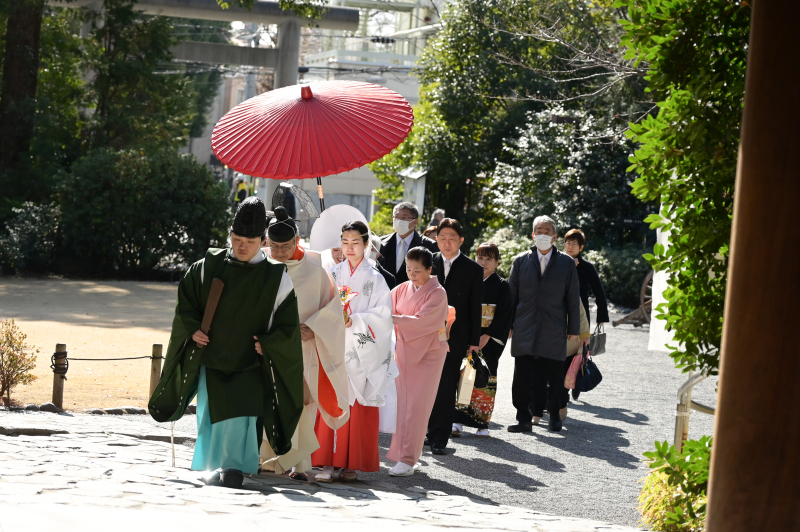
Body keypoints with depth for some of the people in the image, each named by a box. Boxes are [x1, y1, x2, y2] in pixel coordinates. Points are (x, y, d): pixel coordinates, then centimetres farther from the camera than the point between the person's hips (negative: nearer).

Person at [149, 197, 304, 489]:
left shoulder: (276, 278, -5)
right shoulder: (208, 267, 0)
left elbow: (288, 325, -1)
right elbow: (185, 299, 10)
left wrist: (267, 344, -14)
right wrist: (192, 329, -3)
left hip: (250, 363, -2)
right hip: (211, 356, 2)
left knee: (242, 414, -14)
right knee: (212, 414, 6)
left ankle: (235, 466, -5)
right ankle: (215, 466, 21)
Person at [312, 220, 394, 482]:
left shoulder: (374, 279, 4)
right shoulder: (333, 275, 12)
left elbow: (383, 315, -3)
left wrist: (354, 321, -14)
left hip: (361, 352, -2)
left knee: (358, 408, -2)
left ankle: (353, 463, 5)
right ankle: (327, 462, -4)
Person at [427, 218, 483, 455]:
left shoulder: (473, 270, 4)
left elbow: (475, 308, 4)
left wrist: (474, 341, 0)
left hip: (454, 338, -1)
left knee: (445, 391, 1)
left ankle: (439, 439, 6)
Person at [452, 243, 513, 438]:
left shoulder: (502, 286, 3)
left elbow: (504, 314, -5)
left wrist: (485, 337, -13)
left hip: (489, 340, -2)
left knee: (485, 379, -1)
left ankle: (482, 422, 6)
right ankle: (459, 420, -6)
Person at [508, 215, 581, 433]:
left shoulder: (566, 263, 5)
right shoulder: (521, 261, 7)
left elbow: (573, 298, 6)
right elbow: (512, 295, 10)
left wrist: (573, 329, 3)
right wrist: (508, 325, 5)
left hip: (554, 331, -1)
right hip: (525, 331, 1)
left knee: (555, 377, 5)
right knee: (522, 378, -1)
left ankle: (555, 416, 19)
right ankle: (524, 419, 7)